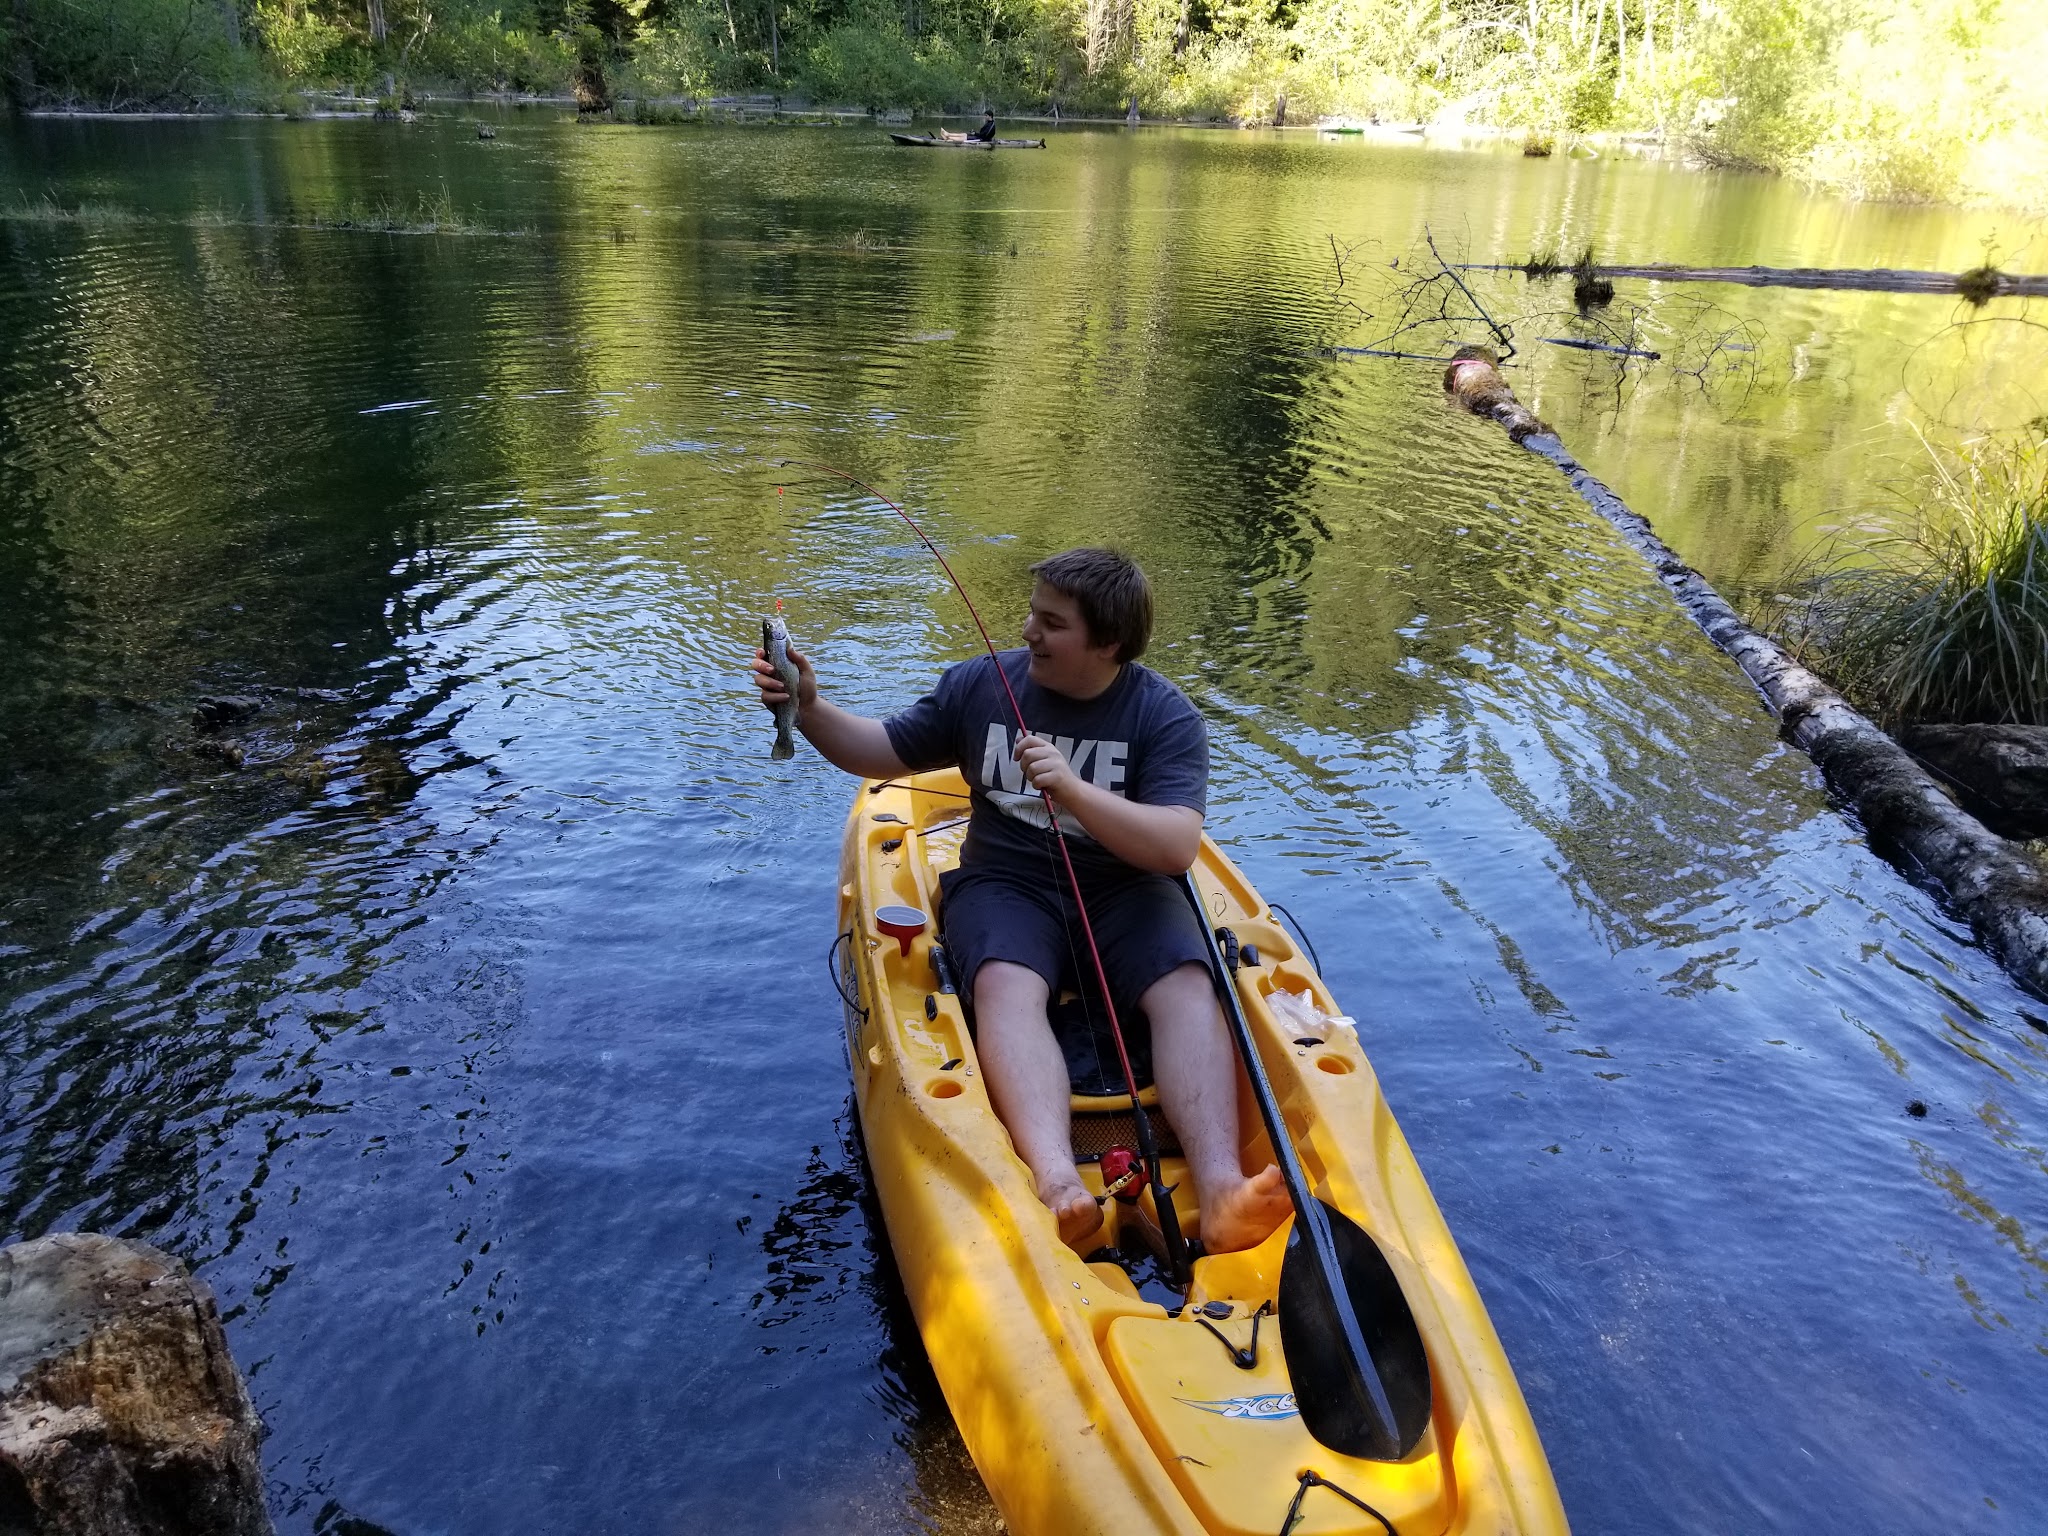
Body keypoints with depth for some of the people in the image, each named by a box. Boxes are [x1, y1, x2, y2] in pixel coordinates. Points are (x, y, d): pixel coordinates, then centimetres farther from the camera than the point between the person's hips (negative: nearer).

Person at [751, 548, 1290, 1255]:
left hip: (1125, 888, 0)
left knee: (1187, 990, -29)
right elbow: (884, 752, 13)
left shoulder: (1165, 715, -6)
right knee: (1007, 986, -32)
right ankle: (1056, 1181, -53)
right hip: (1007, 883, 1)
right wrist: (809, 707, -5)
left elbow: (1177, 847, -18)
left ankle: (1220, 1192, -43)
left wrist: (1073, 789, -30)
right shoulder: (983, 683, 4)